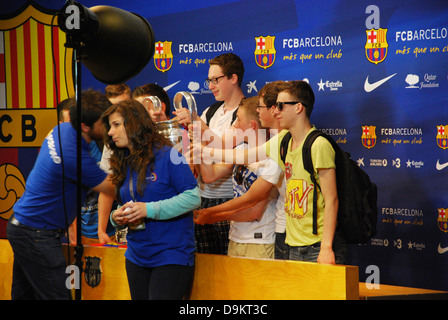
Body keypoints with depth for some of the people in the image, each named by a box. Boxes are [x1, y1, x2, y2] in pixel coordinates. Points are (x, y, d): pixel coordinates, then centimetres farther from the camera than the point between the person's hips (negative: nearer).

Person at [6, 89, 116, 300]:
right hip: (35, 234, -10)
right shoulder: (74, 157, -27)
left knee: (23, 294, 15)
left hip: (21, 225, 10)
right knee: (56, 295, -7)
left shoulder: (61, 129, 0)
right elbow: (113, 189, -16)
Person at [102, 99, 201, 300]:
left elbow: (193, 197, -15)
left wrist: (148, 209, -21)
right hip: (136, 257, 7)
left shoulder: (167, 156, -9)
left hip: (171, 257, -7)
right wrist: (116, 217, -4)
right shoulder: (124, 164, 12)